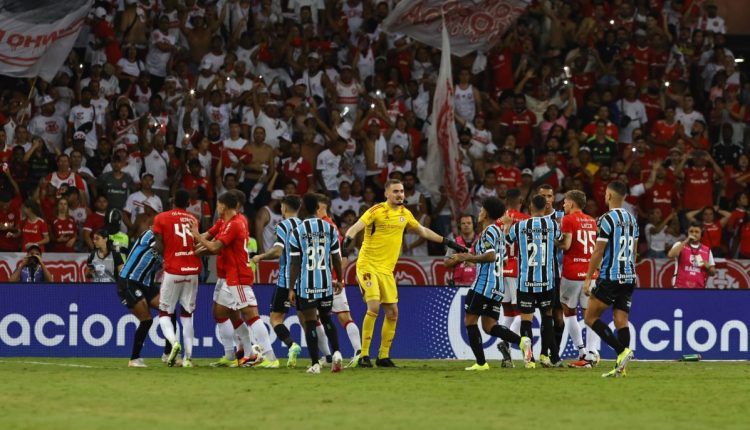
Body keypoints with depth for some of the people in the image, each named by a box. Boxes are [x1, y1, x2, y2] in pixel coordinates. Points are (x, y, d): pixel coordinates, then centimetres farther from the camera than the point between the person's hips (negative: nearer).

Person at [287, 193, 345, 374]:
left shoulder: (297, 232, -6)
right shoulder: (330, 229, 1)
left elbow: (295, 263, -7)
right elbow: (336, 258, 5)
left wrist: (291, 288, -3)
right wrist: (339, 281, 17)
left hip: (306, 285, -2)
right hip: (326, 283, 2)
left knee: (310, 323, 2)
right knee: (327, 319, 18)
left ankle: (315, 364, 0)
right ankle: (336, 352, -2)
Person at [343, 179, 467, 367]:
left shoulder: (405, 214, 9)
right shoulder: (377, 211, -11)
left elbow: (423, 231, 24)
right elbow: (357, 227, -23)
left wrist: (447, 242, 25)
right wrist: (348, 238, -44)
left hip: (387, 269, 7)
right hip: (368, 266, -7)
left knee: (392, 313, 3)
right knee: (374, 306, -19)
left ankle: (384, 356, 15)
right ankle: (364, 355, -14)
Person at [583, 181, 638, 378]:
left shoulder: (607, 219, -11)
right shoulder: (632, 219, 12)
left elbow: (598, 252, -12)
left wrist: (588, 278, -8)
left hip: (610, 278, -7)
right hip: (629, 277, 7)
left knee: (590, 317, 0)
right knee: (621, 320, 5)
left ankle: (622, 350, -13)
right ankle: (620, 367, -3)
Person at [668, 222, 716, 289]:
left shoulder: (707, 250, 11)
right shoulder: (680, 245, 3)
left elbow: (713, 272, 16)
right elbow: (671, 255, -20)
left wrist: (708, 267, -8)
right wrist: (686, 241, -16)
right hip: (681, 287, -3)